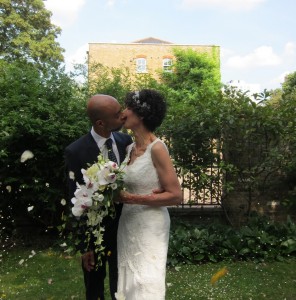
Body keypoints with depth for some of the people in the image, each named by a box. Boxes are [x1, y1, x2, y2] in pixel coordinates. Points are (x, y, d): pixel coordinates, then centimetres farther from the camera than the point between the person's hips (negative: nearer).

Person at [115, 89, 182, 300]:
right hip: (127, 225, 7)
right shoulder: (130, 148, 6)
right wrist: (118, 194, -1)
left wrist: (134, 199, -19)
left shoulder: (157, 148, -17)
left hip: (149, 227, -7)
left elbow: (176, 196, -17)